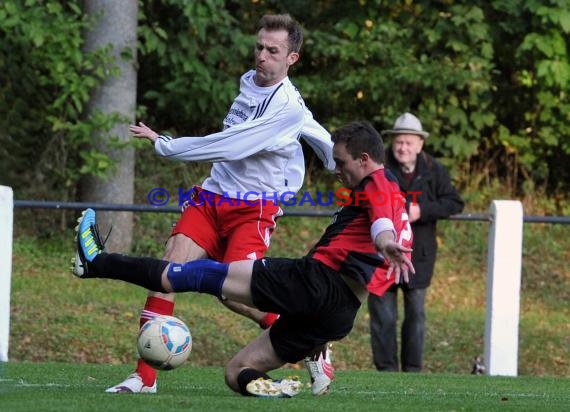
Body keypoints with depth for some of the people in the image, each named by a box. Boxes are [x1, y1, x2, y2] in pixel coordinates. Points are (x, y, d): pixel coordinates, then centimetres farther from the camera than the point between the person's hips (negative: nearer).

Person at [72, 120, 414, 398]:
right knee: (236, 373, 12)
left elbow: (382, 218, -24)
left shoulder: (378, 183, -2)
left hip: (318, 279, -9)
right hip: (341, 315, 9)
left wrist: (384, 241, -46)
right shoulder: (401, 204, 30)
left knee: (206, 274, -3)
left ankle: (99, 263, -2)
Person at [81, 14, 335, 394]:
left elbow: (231, 146, -23)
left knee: (233, 293, -18)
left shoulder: (289, 108, -18)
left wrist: (164, 144, -19)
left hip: (254, 210, -7)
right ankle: (144, 377, -11)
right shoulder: (249, 80, 9)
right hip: (211, 200, 7)